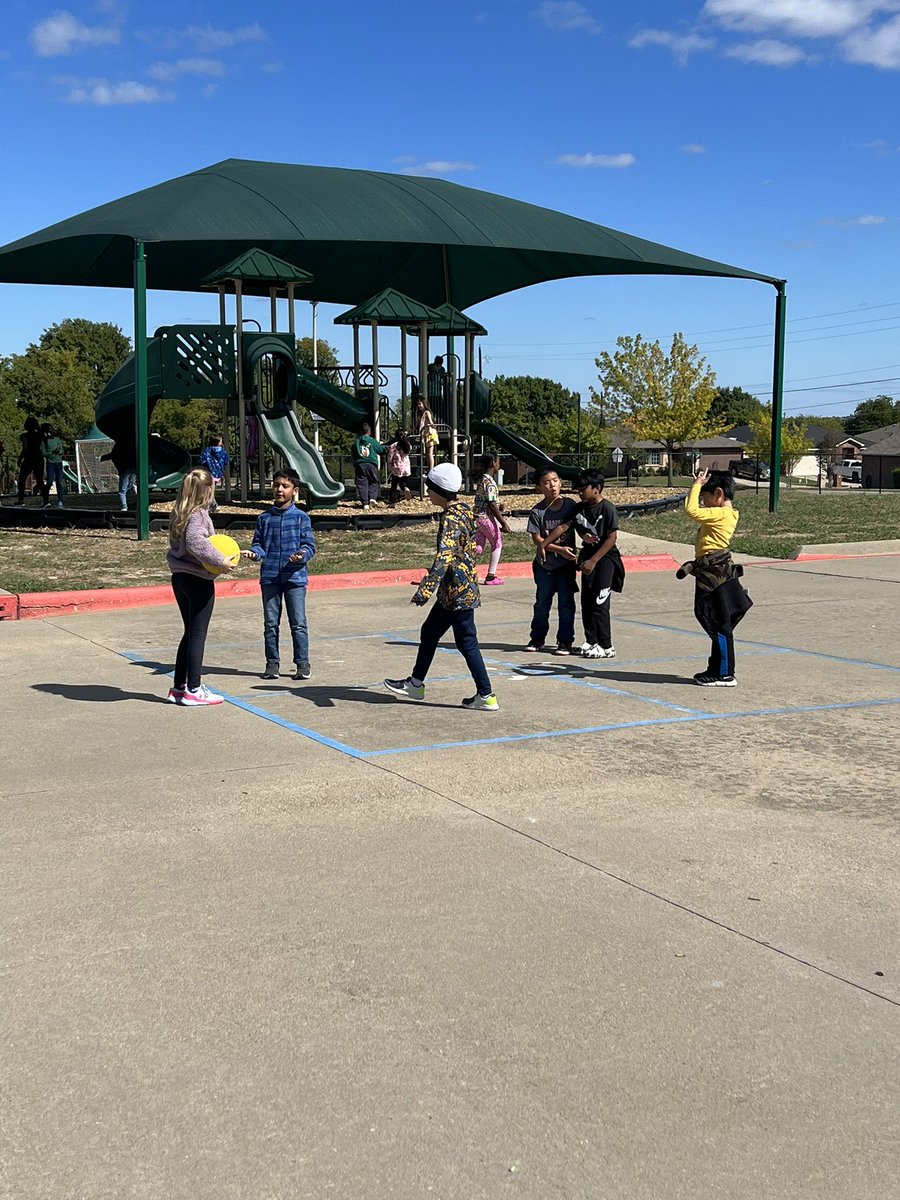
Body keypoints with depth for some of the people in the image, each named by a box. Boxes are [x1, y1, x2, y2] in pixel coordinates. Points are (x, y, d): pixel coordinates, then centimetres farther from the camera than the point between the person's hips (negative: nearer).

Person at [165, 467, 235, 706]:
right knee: (198, 635, 1)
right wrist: (220, 562, -26)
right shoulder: (199, 514, -17)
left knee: (190, 633, 17)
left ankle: (179, 687, 22)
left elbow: (185, 541, 10)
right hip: (198, 580, -8)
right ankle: (193, 691, 5)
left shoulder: (179, 513, 8)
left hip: (179, 577, 8)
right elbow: (195, 542, -33)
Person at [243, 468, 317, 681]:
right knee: (270, 624, 8)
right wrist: (254, 553, -10)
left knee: (298, 623, -1)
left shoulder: (301, 517, 0)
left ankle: (303, 664, 7)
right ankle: (272, 663, 18)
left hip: (294, 577, -3)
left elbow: (309, 545, -1)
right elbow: (258, 543, 12)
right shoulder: (265, 518, 8)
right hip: (269, 577, 3)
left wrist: (302, 555, -21)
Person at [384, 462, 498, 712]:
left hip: (458, 592, -10)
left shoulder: (451, 518, -20)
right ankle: (416, 684, 31)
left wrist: (426, 588, -43)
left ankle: (486, 696, 2)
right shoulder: (464, 509, 8)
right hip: (452, 591, 10)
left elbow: (444, 556, -34)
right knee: (429, 632, 19)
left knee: (467, 642, -3)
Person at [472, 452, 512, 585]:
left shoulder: (481, 479, 11)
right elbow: (492, 505, -21)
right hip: (487, 518, -8)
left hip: (478, 517, 8)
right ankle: (491, 577, 14)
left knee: (478, 548, 10)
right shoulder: (490, 482, -17)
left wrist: (499, 515, 27)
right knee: (497, 544, 11)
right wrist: (503, 523, -19)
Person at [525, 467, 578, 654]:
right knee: (542, 603, 12)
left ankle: (565, 641, 14)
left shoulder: (571, 506, -6)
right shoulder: (537, 511, -9)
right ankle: (537, 638, 26)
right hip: (544, 565, 0)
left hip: (566, 565, 0)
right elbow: (537, 539, -12)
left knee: (566, 603, 4)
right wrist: (560, 549, -20)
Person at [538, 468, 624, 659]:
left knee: (599, 602, -10)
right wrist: (542, 545, -5)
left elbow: (611, 538, -18)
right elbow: (563, 527, 4)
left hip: (605, 558, -7)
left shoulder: (608, 509, -15)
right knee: (586, 601, 7)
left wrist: (593, 561, -21)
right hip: (588, 557, 7)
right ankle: (591, 641, 16)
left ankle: (605, 646, -5)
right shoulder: (579, 508, 5)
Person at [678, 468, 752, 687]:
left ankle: (725, 674, 1)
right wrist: (698, 486, 16)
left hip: (716, 575, -10)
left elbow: (692, 510, -26)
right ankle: (717, 669, 26)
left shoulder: (721, 514, -17)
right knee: (717, 625, 17)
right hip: (714, 575, 10)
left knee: (719, 625, -4)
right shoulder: (725, 513, 13)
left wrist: (697, 485, -16)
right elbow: (698, 511, 27)